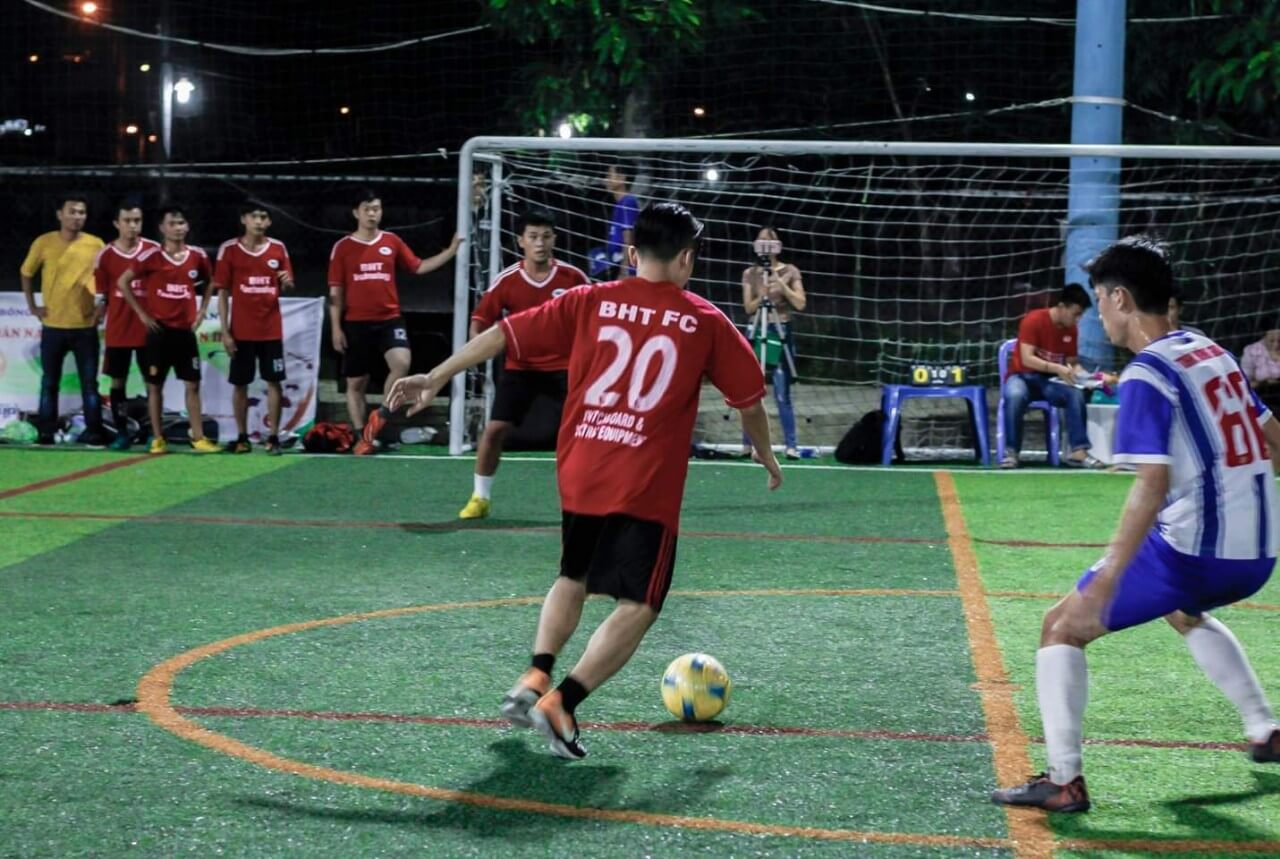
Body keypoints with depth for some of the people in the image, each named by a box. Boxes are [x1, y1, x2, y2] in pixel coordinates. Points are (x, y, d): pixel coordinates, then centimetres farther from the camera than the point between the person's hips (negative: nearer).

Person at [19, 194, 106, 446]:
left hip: (86, 326, 0)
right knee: (49, 382, 7)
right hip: (53, 326, 0)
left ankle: (94, 433, 7)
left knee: (89, 383, 1)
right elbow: (26, 273, 11)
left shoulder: (96, 245, -2)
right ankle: (46, 433, 14)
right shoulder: (43, 243, -3)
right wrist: (32, 306, 5)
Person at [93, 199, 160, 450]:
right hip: (117, 332, 1)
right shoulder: (105, 256, -1)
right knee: (118, 381, 5)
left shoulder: (154, 250, -2)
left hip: (148, 330, -1)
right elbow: (102, 298, 5)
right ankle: (122, 433, 13)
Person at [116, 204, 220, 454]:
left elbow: (210, 283, 20)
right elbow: (123, 282, -2)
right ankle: (157, 438, 9)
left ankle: (198, 438, 5)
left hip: (186, 330, 2)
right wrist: (141, 313, -4)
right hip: (160, 329, -2)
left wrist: (202, 311, 9)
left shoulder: (198, 256, 2)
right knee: (155, 385, 2)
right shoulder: (151, 256, -7)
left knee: (193, 385, 2)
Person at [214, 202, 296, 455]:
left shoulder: (278, 248, 4)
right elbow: (222, 292, -1)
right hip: (241, 330, -1)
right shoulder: (229, 249, -3)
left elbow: (287, 286, 11)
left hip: (271, 330, 1)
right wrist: (225, 332, -6)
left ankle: (273, 437, 5)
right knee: (240, 384, 4)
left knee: (274, 382, 0)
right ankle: (242, 437, 13)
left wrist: (287, 282, -15)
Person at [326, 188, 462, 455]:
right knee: (355, 383, 5)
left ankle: (381, 414, -4)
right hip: (356, 323, 0)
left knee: (401, 362, -25)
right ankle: (362, 437, 17)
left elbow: (419, 267, 13)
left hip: (389, 319, 0)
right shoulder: (342, 247, 1)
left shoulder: (392, 242, 6)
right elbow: (335, 291, 3)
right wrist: (335, 327, -2)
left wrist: (451, 250, 4)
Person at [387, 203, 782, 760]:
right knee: (638, 606, 0)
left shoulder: (589, 303, 5)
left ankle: (534, 680, 15)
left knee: (573, 579, 27)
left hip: (579, 477, 4)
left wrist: (435, 379, 8)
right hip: (647, 486, -4)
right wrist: (767, 458, 29)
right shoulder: (704, 322, 2)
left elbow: (506, 334, 3)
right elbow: (749, 399, 12)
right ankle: (561, 703, -15)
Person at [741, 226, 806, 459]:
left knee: (782, 395, -4)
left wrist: (782, 286, -14)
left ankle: (791, 445, -1)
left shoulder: (790, 272, 4)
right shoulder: (750, 274, 8)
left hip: (781, 332, -2)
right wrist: (762, 296, -15)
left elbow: (800, 304, -3)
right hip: (757, 332, 2)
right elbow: (748, 308, 3)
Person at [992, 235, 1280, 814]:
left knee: (1062, 629, 2)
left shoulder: (1146, 376, -13)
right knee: (1183, 611, 39)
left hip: (1197, 546, -8)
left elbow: (1152, 488, -23)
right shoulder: (1214, 353, 11)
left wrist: (1102, 585, -27)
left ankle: (1064, 781, -7)